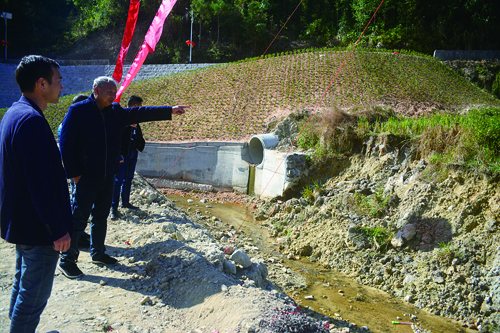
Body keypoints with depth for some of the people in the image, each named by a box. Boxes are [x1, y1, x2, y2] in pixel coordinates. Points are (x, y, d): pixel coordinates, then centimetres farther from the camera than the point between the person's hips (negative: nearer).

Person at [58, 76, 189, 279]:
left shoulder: (116, 112, 9)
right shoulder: (78, 110, -8)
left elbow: (141, 113, 4)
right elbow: (66, 144, -10)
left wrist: (170, 111, -5)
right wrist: (74, 173, -14)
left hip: (107, 177, 6)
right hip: (85, 177, -6)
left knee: (101, 217, 16)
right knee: (78, 218, -3)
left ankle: (98, 252, 31)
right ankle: (67, 260, 9)